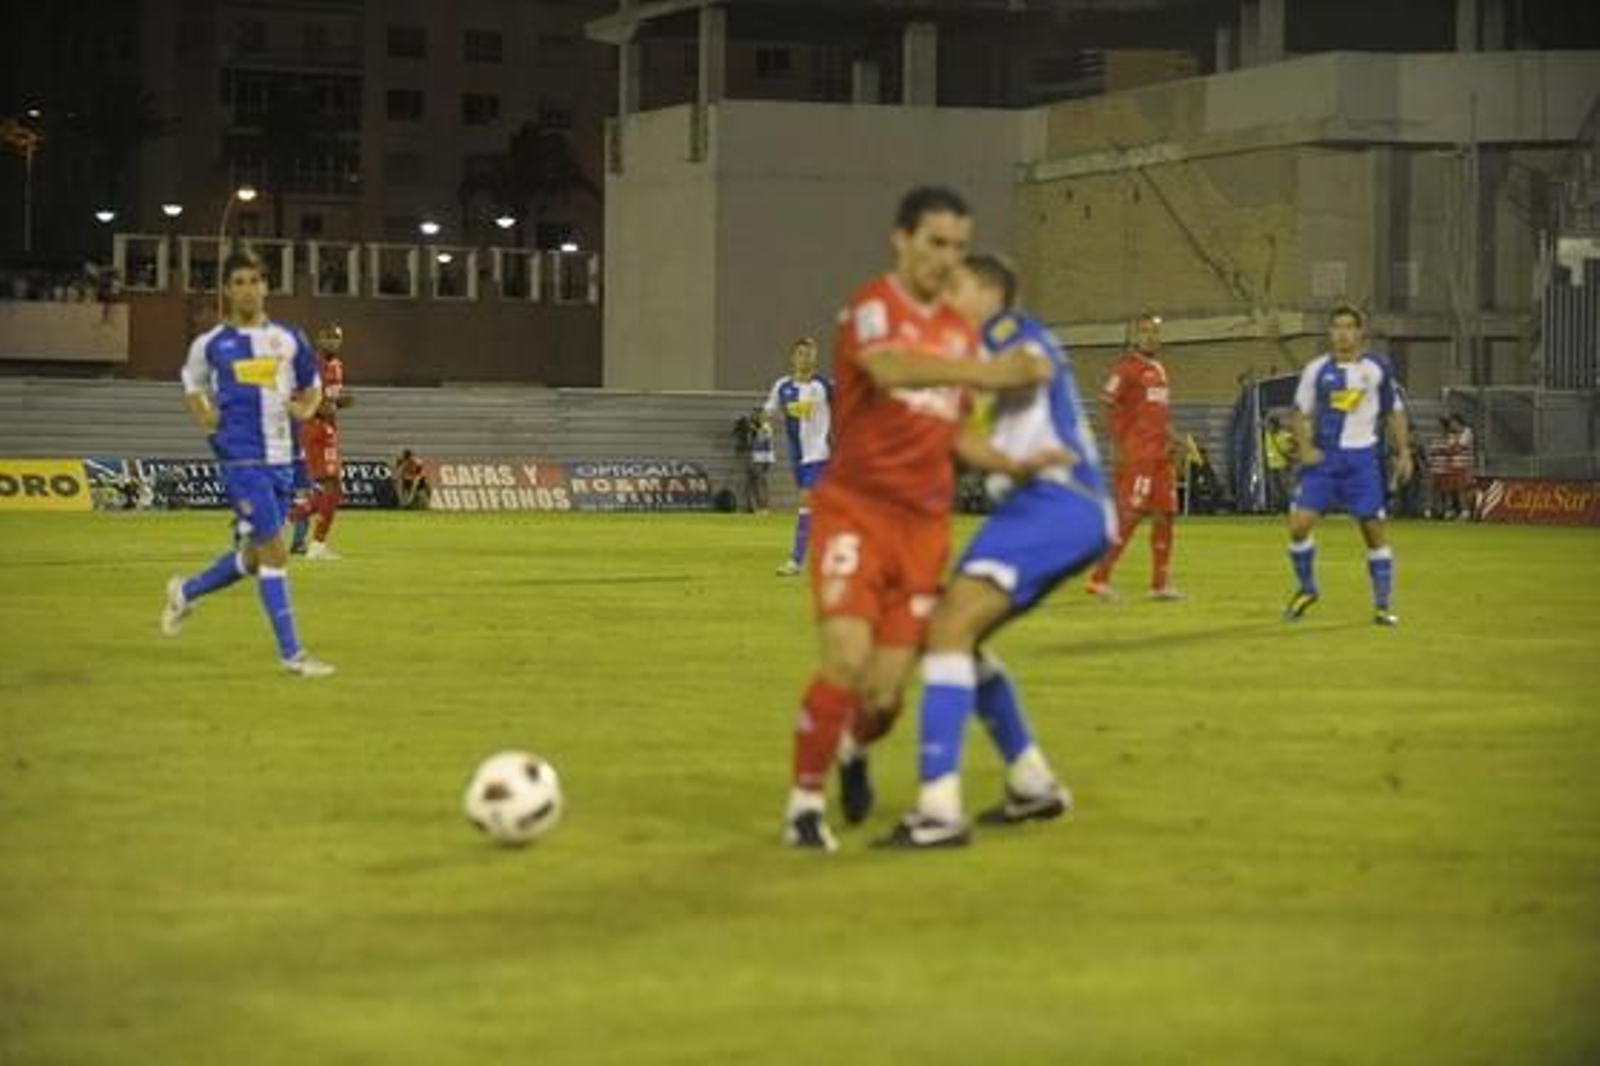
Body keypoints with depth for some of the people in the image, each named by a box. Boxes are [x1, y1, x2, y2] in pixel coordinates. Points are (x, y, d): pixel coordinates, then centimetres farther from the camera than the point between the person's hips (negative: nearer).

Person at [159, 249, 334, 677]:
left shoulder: (289, 339, 7)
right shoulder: (211, 344, 2)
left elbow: (313, 386, 19)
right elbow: (193, 386, 18)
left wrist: (306, 409, -3)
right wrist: (204, 417, -1)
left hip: (281, 459, 4)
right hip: (241, 459, -4)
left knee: (254, 555, 12)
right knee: (273, 551, -11)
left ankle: (185, 592, 37)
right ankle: (291, 652, -5)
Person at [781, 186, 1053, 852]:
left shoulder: (961, 333, 14)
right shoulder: (871, 308, -8)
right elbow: (889, 368, -31)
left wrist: (1017, 463, 3)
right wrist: (984, 372, -44)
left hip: (925, 523, 5)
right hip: (856, 510, -5)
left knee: (887, 690, 1)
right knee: (847, 662, -19)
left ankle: (854, 750, 36)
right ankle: (805, 802, 0)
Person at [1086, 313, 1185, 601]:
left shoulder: (1159, 370, 18)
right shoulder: (1128, 366, -7)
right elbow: (1107, 402, -14)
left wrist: (1171, 439, 15)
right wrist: (1118, 444, -17)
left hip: (1161, 455, 9)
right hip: (1137, 455, -8)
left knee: (1164, 515, 8)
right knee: (1131, 514, -11)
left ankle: (1161, 583, 15)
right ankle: (1100, 578, -8)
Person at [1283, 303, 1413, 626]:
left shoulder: (1378, 368, 1)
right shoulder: (1316, 370, 2)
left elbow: (1394, 412, 9)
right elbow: (1301, 413, 8)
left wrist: (1404, 452, 2)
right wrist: (1304, 447, -7)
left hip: (1363, 457, -1)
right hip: (1324, 457, 1)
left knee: (1376, 530, -1)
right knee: (1299, 524, -9)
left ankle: (1382, 605, 10)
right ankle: (1306, 590, 14)